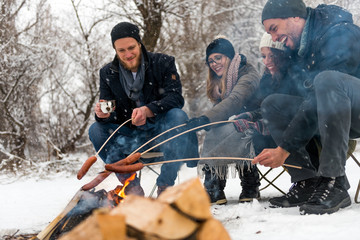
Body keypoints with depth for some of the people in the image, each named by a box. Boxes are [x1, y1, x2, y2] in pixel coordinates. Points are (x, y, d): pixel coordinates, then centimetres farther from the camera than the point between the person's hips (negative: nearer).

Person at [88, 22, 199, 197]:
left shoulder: (163, 63, -6)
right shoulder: (108, 73, 1)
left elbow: (176, 98, -17)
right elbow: (112, 115, -2)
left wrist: (148, 110, -35)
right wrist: (103, 114, -28)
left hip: (161, 130, -2)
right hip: (131, 135, 3)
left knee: (177, 116, -32)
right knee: (96, 130, -19)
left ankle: (165, 185, -27)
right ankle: (132, 186, -14)